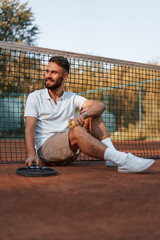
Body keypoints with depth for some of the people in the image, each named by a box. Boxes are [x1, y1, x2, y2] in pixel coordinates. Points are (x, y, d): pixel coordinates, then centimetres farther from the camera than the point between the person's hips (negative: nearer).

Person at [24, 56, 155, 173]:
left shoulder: (72, 98, 11)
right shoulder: (35, 97, 5)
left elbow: (101, 105, -5)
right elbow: (30, 128, -7)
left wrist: (83, 115, -27)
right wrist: (31, 154, -25)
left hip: (69, 149, 4)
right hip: (44, 148, -4)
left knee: (92, 112, -10)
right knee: (76, 131, -33)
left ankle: (112, 156, -29)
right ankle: (122, 160, -43)